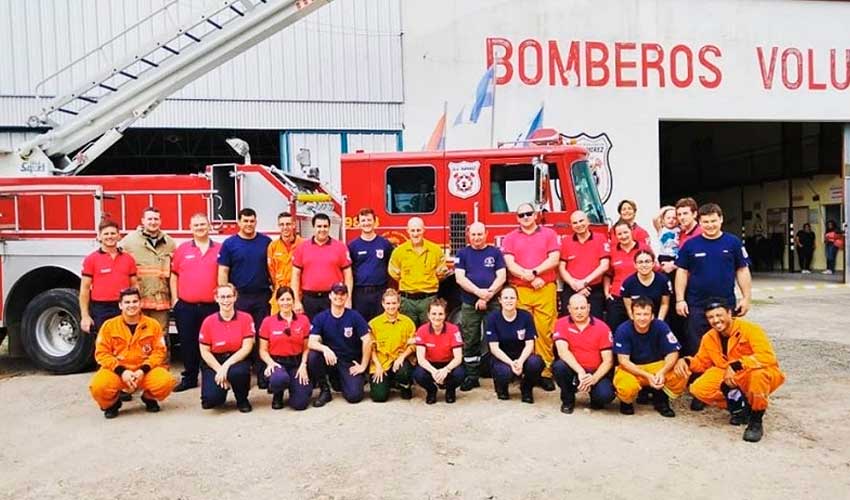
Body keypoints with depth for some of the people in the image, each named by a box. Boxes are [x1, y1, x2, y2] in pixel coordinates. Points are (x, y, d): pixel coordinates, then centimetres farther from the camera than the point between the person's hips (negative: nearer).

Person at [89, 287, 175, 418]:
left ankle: (149, 398, 10)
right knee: (98, 386, -32)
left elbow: (159, 351, -1)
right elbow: (102, 353, -3)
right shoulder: (109, 325, -1)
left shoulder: (153, 324, 1)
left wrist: (143, 370, -16)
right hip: (116, 371, 0)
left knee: (166, 381, -29)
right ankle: (112, 403, 8)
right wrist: (121, 371, -16)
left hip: (145, 371, 0)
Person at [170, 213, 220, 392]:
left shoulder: (219, 249, 4)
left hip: (212, 306, -1)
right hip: (185, 306, 1)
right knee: (187, 343, 8)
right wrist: (174, 299, 3)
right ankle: (189, 378, 20)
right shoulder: (182, 249, 6)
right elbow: (174, 275, 9)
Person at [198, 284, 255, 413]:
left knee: (237, 372, -37)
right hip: (214, 362, 1)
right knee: (211, 399, -21)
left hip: (238, 360, -1)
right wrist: (219, 370, -14)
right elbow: (205, 351, -2)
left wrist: (226, 365, -21)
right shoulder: (208, 321, -4)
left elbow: (247, 347, -11)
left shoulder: (246, 318, -6)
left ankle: (242, 400, -3)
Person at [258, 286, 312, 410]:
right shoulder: (268, 322, -1)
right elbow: (263, 350, 2)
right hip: (277, 362, -1)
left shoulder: (303, 320, 2)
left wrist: (303, 365, -11)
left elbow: (306, 348, 5)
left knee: (300, 404, -17)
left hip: (297, 363, 1)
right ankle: (277, 395, 1)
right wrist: (270, 362, -17)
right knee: (280, 379, -38)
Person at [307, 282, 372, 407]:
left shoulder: (354, 316, -8)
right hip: (330, 359, 1)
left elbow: (367, 341, -10)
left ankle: (342, 380, 17)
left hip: (350, 362, -1)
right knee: (312, 355, -29)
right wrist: (325, 348, -35)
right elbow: (312, 342, -15)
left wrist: (363, 366, -10)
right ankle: (325, 390, -6)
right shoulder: (320, 318, -4)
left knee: (354, 396, -20)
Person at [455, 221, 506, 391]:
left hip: (493, 303, -1)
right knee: (470, 341, 4)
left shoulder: (495, 252, 7)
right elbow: (459, 278, -2)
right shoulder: (462, 253, 8)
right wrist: (479, 292, -15)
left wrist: (487, 295, -11)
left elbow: (501, 277, -1)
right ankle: (471, 376, 12)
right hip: (469, 304, 1)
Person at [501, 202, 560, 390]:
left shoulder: (549, 234, 12)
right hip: (519, 291, 0)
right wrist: (531, 279, -10)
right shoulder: (510, 238, 11)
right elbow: (510, 264, 0)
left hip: (545, 289, 0)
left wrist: (533, 272, -10)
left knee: (544, 331, -3)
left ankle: (545, 371, 3)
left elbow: (554, 260, 1)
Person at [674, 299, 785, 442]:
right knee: (699, 388, -18)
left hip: (759, 377, -5)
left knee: (758, 374, -41)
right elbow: (702, 362, 8)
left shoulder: (750, 329, -20)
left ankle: (756, 421, -16)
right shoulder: (709, 338, -3)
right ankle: (740, 408, 5)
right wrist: (686, 361, -14)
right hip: (731, 380, 5)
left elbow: (767, 357, -31)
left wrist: (736, 365, -40)